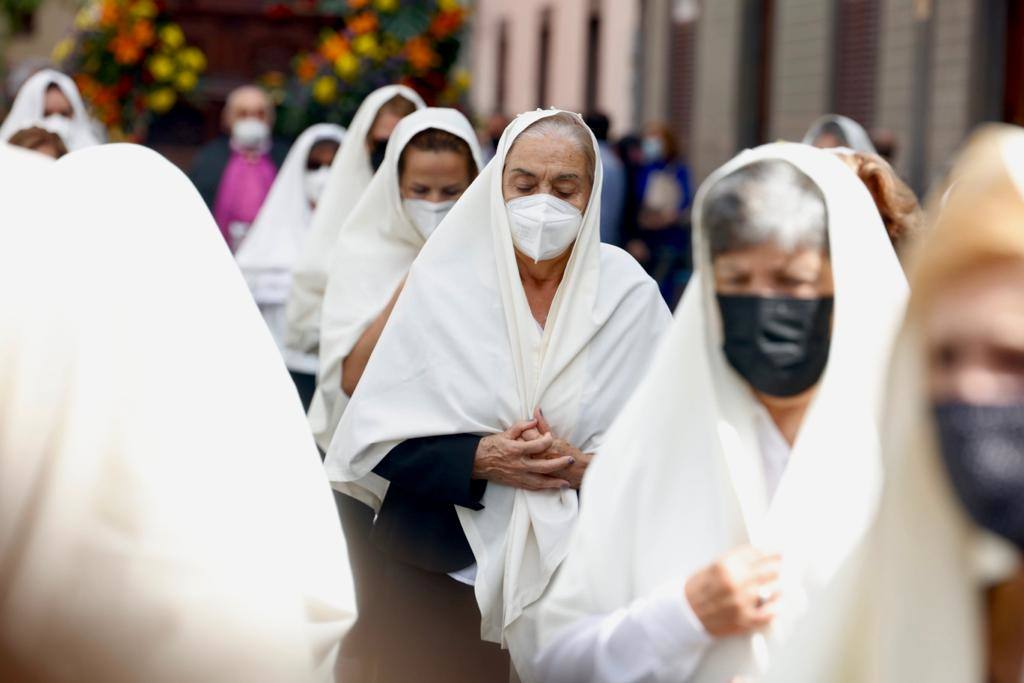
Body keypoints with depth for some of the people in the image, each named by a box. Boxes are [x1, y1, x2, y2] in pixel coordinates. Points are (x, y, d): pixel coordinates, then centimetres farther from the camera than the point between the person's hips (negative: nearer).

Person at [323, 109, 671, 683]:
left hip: (583, 570, 0)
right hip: (441, 571, 0)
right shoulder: (441, 283, -4)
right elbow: (376, 436, -5)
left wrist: (587, 467, -21)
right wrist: (479, 459, -19)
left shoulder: (631, 295, -3)